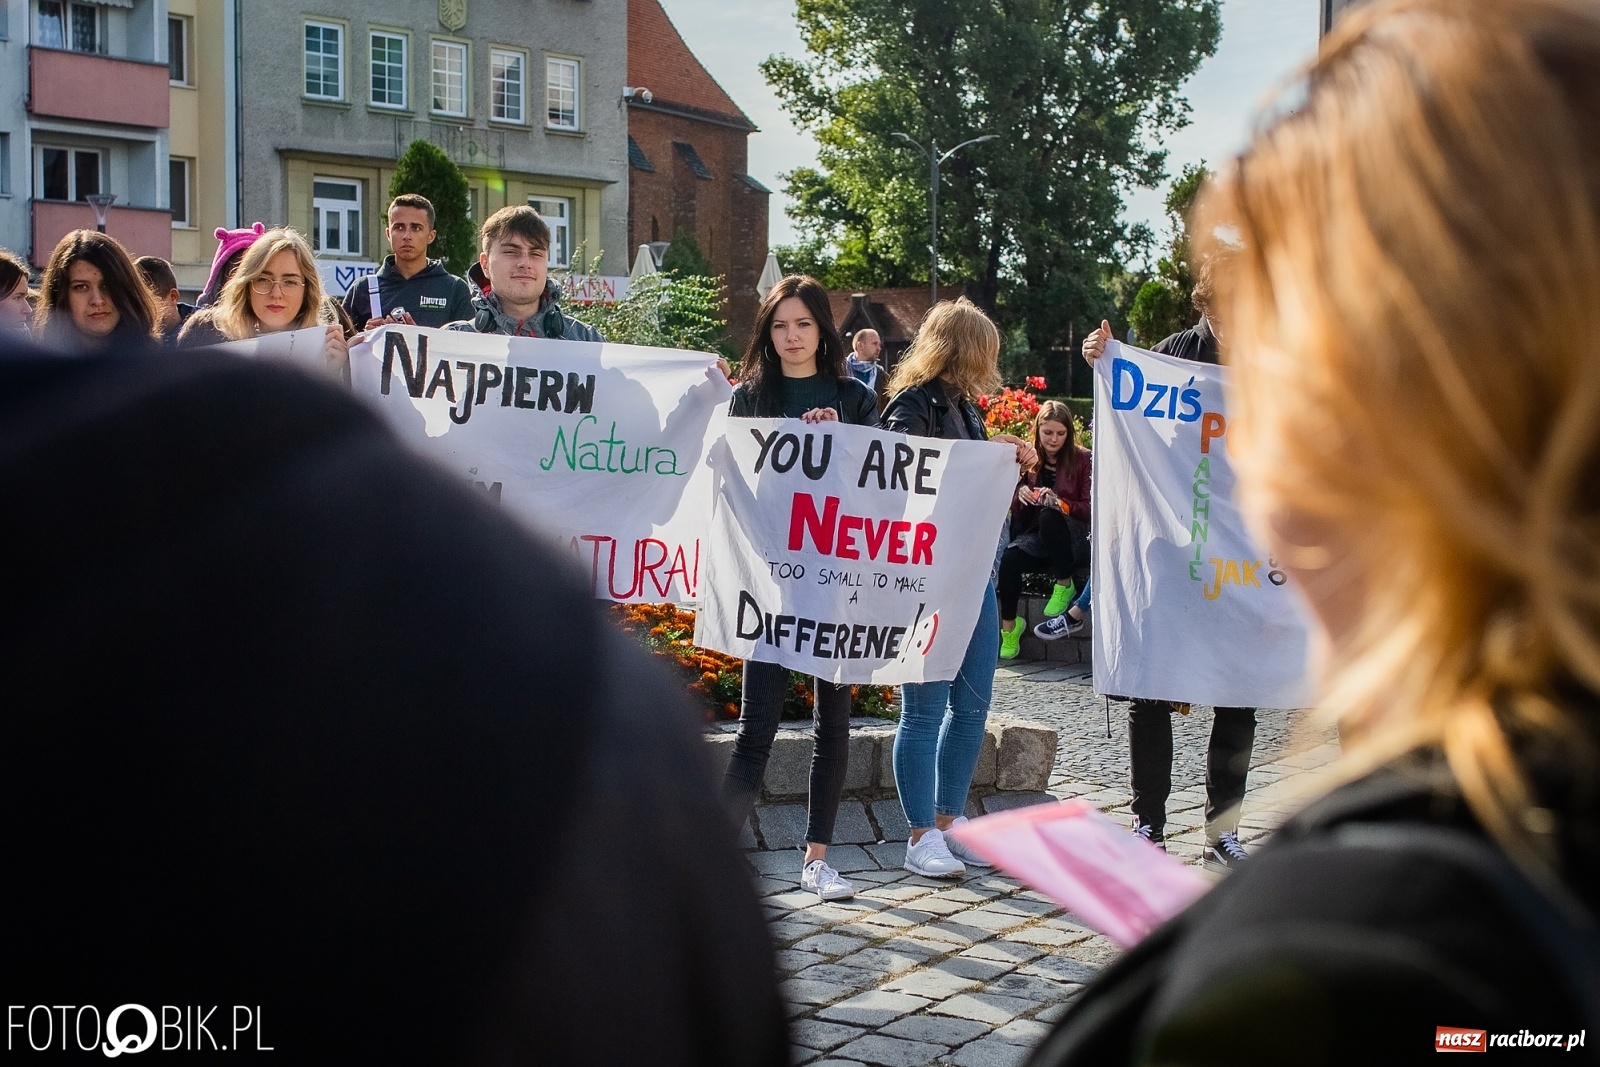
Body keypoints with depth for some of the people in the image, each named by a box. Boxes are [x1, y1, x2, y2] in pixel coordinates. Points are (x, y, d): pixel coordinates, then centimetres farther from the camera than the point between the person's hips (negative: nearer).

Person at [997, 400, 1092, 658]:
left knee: (1049, 517, -37)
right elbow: (1017, 512, 14)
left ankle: (1064, 585, -17)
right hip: (1037, 536, 3)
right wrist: (1020, 494, -9)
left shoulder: (1082, 460, -1)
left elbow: (1090, 509, -6)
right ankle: (1008, 625, -13)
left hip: (1074, 538, -3)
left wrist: (1058, 503, -22)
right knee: (1009, 558, -30)